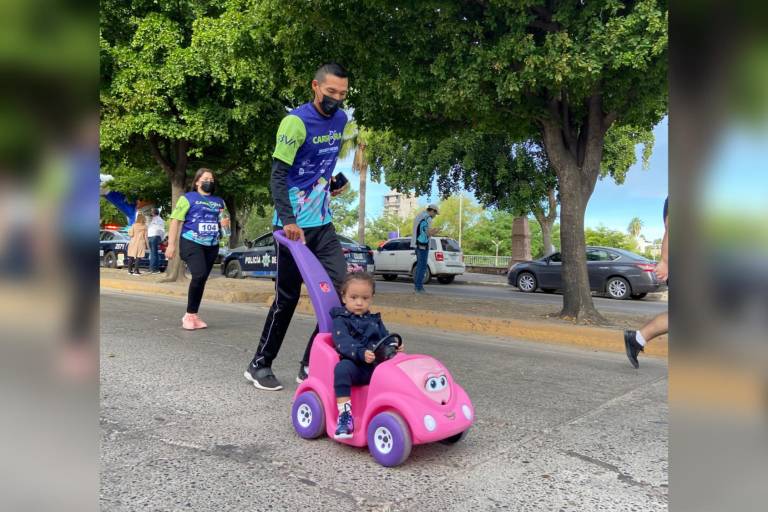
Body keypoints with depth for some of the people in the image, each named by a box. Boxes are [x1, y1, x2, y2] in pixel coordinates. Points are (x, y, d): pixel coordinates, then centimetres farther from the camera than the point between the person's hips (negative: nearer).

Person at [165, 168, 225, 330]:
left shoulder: (219, 201, 16)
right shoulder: (188, 198, 1)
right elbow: (175, 221, -4)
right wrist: (171, 244, -11)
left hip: (212, 246, 6)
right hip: (192, 243, -6)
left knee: (202, 280, 7)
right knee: (199, 275, -22)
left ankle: (192, 316, 16)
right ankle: (189, 315, -9)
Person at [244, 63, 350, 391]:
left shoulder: (341, 119, 9)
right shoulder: (296, 121, -13)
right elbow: (278, 176, -18)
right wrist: (288, 221, -27)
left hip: (323, 224, 7)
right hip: (294, 225, -7)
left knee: (340, 290, -1)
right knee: (287, 297, 0)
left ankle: (311, 364, 9)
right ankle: (259, 365, 17)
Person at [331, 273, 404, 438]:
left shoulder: (374, 320, 25)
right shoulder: (341, 320, 4)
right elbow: (343, 343, -13)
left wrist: (394, 346, -4)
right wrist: (361, 353, -31)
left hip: (377, 365, 5)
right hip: (354, 365, -5)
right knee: (342, 367, -37)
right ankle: (345, 413, -31)